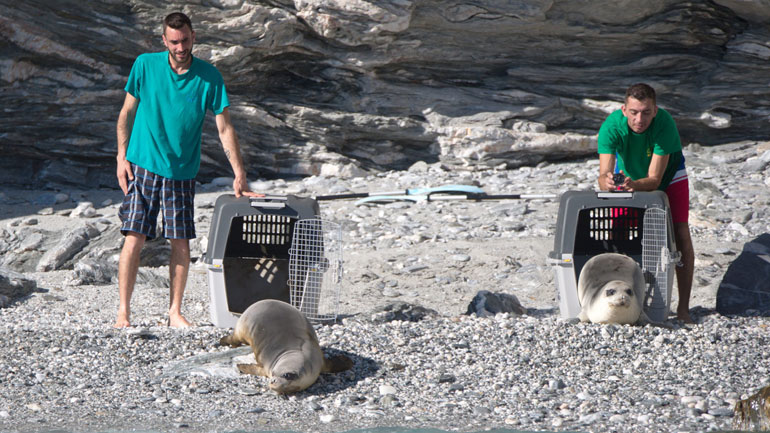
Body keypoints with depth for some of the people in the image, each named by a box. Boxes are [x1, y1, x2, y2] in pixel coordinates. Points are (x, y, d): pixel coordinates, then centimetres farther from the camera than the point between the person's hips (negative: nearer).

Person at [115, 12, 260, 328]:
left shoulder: (209, 77, -3)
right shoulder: (145, 65, -2)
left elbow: (224, 129, -2)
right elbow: (127, 112, 7)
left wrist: (240, 176, -7)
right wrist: (122, 157, 0)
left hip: (182, 172, 1)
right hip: (143, 167, -1)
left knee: (181, 244, 0)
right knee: (134, 239, -7)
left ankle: (175, 312, 11)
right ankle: (123, 311, 0)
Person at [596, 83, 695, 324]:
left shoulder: (665, 124, -39)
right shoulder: (612, 127, -36)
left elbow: (654, 179, -38)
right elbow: (604, 175, -41)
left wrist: (633, 184, -59)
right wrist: (607, 182, -65)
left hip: (668, 173, -1)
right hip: (629, 171, 1)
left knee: (681, 235, -14)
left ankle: (683, 308, -10)